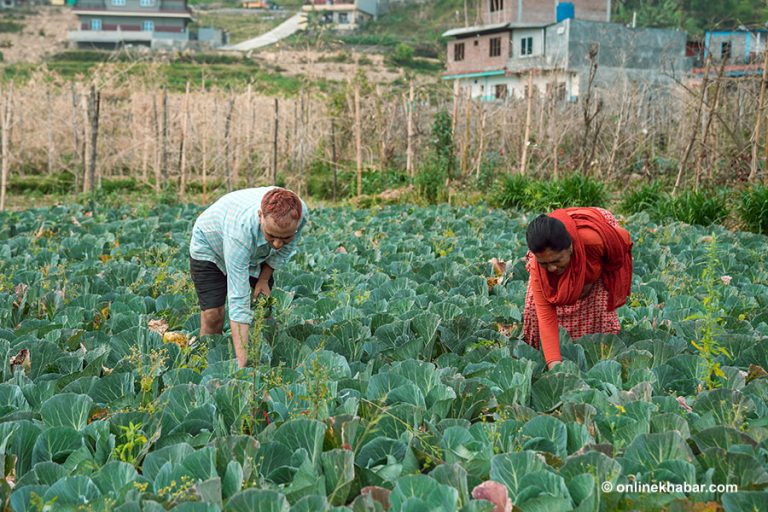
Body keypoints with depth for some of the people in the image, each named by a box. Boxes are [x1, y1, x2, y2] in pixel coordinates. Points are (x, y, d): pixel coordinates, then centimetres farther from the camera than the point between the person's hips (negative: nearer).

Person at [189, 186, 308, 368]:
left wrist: (264, 278, -12)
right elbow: (239, 302, -47)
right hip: (210, 248, -4)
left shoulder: (301, 212, -35)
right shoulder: (241, 230, -49)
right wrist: (242, 362, -50)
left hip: (257, 253, 5)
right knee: (213, 315, -15)